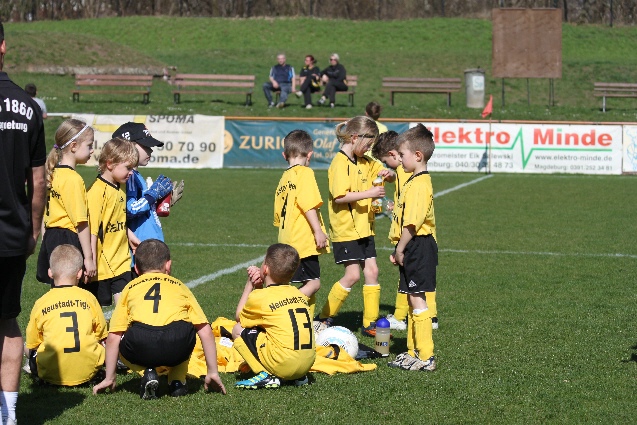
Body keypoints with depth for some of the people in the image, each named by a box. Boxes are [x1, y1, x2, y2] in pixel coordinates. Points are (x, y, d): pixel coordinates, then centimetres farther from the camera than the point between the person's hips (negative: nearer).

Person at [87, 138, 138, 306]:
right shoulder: (98, 191, -16)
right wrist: (91, 263, -20)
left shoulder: (119, 190, 11)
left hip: (121, 262, 7)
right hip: (102, 265, -7)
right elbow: (92, 230, -19)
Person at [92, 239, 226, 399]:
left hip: (140, 347, -2)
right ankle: (177, 381, 19)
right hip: (177, 348, 2)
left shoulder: (130, 288, 28)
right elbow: (205, 331, 23)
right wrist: (213, 372, 29)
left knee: (120, 344, 32)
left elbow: (113, 337, 22)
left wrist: (109, 378, 29)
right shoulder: (179, 287, 30)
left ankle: (147, 372, 7)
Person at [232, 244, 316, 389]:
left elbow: (239, 318, 18)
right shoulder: (299, 295, 14)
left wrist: (250, 284, 20)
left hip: (282, 365, -7)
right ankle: (299, 376, 18)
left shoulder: (259, 297, -3)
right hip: (307, 363, 7)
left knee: (238, 329, 8)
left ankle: (265, 376, -5)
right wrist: (259, 287, 17)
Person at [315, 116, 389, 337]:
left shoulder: (365, 162, 12)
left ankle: (370, 323, 9)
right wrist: (369, 193, -24)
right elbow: (340, 196, -23)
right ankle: (324, 318, 5)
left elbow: (385, 175, 25)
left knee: (372, 271, 3)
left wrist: (386, 174, 3)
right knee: (353, 275, -9)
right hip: (345, 229, -8)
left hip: (363, 227, 8)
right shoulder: (340, 163, -14)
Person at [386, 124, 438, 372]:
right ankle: (413, 352, 24)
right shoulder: (415, 181, 16)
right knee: (412, 299, 15)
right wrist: (399, 249, 19)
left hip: (418, 247, -11)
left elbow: (412, 222, -22)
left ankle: (425, 357, -6)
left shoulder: (419, 184, -18)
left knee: (417, 299, -8)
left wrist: (400, 249, -15)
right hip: (414, 248, 11)